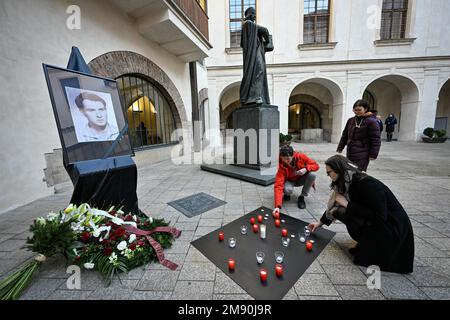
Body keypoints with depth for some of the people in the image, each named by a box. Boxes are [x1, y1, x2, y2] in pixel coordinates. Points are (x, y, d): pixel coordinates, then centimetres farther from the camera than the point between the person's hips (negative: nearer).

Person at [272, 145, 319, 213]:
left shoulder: (301, 156, -24)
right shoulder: (282, 167, -30)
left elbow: (316, 165, -14)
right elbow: (278, 186, -37)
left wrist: (306, 169, -37)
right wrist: (278, 206, -47)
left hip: (301, 179, 3)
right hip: (290, 181, -3)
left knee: (312, 175, -28)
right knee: (288, 190, -36)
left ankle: (302, 197, -9)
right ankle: (286, 194, 4)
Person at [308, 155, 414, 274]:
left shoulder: (367, 184, -28)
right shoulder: (346, 183, -4)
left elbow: (379, 218, -29)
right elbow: (336, 205, 8)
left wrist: (347, 204, -27)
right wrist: (321, 222, 15)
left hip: (392, 227, -8)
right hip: (373, 221, 8)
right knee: (339, 210, -4)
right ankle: (366, 243, 9)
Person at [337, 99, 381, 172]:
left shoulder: (371, 122, -6)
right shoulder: (351, 120, 12)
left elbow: (375, 140, -8)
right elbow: (344, 135, 17)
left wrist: (373, 154, -10)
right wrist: (340, 148, 14)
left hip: (362, 156, -6)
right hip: (350, 154, 6)